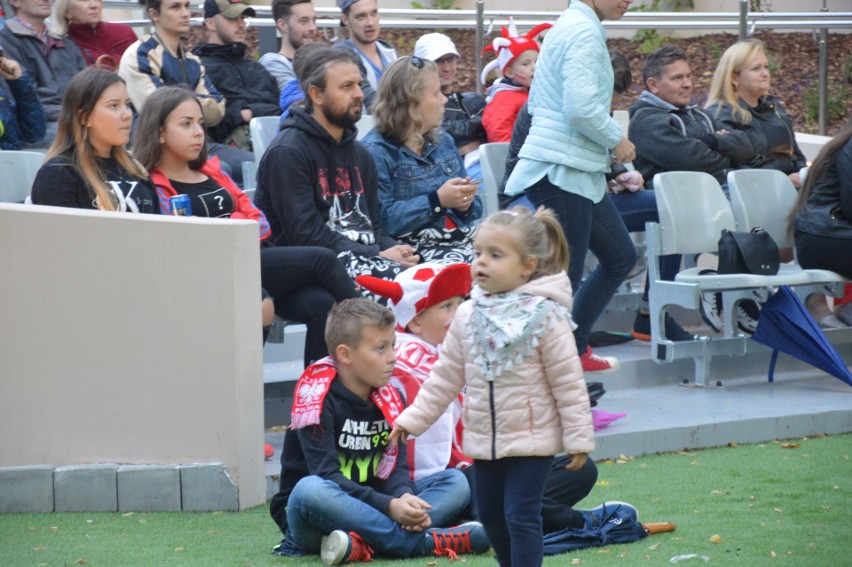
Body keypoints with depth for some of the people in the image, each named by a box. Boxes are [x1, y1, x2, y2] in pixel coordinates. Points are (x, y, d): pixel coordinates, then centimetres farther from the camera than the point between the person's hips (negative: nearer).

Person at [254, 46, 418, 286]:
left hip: (364, 255, 7)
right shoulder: (287, 153, -6)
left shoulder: (360, 154, 23)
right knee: (398, 276, -33)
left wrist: (392, 249, -2)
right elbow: (305, 233, -14)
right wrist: (377, 256, -16)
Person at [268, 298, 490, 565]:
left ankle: (361, 543, -34)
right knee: (310, 489, -40)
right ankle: (425, 542, -36)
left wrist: (404, 497, -24)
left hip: (364, 511, 6)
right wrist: (389, 507, -32)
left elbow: (394, 468, 1)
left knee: (456, 482, -7)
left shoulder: (388, 398, 7)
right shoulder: (315, 396, -13)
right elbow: (326, 476, -21)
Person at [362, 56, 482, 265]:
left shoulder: (444, 142, 19)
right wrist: (437, 201, -17)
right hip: (418, 251, -7)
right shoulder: (376, 152, -4)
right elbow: (381, 219, -17)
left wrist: (465, 204, -1)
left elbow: (474, 207, 23)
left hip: (463, 238, 7)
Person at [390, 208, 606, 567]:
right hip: (484, 440, 6)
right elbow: (446, 375, 11)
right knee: (490, 515, 15)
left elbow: (568, 381, -11)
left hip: (531, 439, -6)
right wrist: (414, 418, 7)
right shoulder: (468, 316, 3)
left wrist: (578, 438, -11)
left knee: (521, 515, -9)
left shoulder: (544, 315, -13)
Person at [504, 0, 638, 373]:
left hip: (579, 172, 11)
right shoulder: (584, 30, -14)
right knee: (564, 278, -8)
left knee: (621, 258, 18)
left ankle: (574, 350, 25)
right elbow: (581, 107, -25)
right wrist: (617, 141, -9)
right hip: (561, 172, -11)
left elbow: (536, 103, 21)